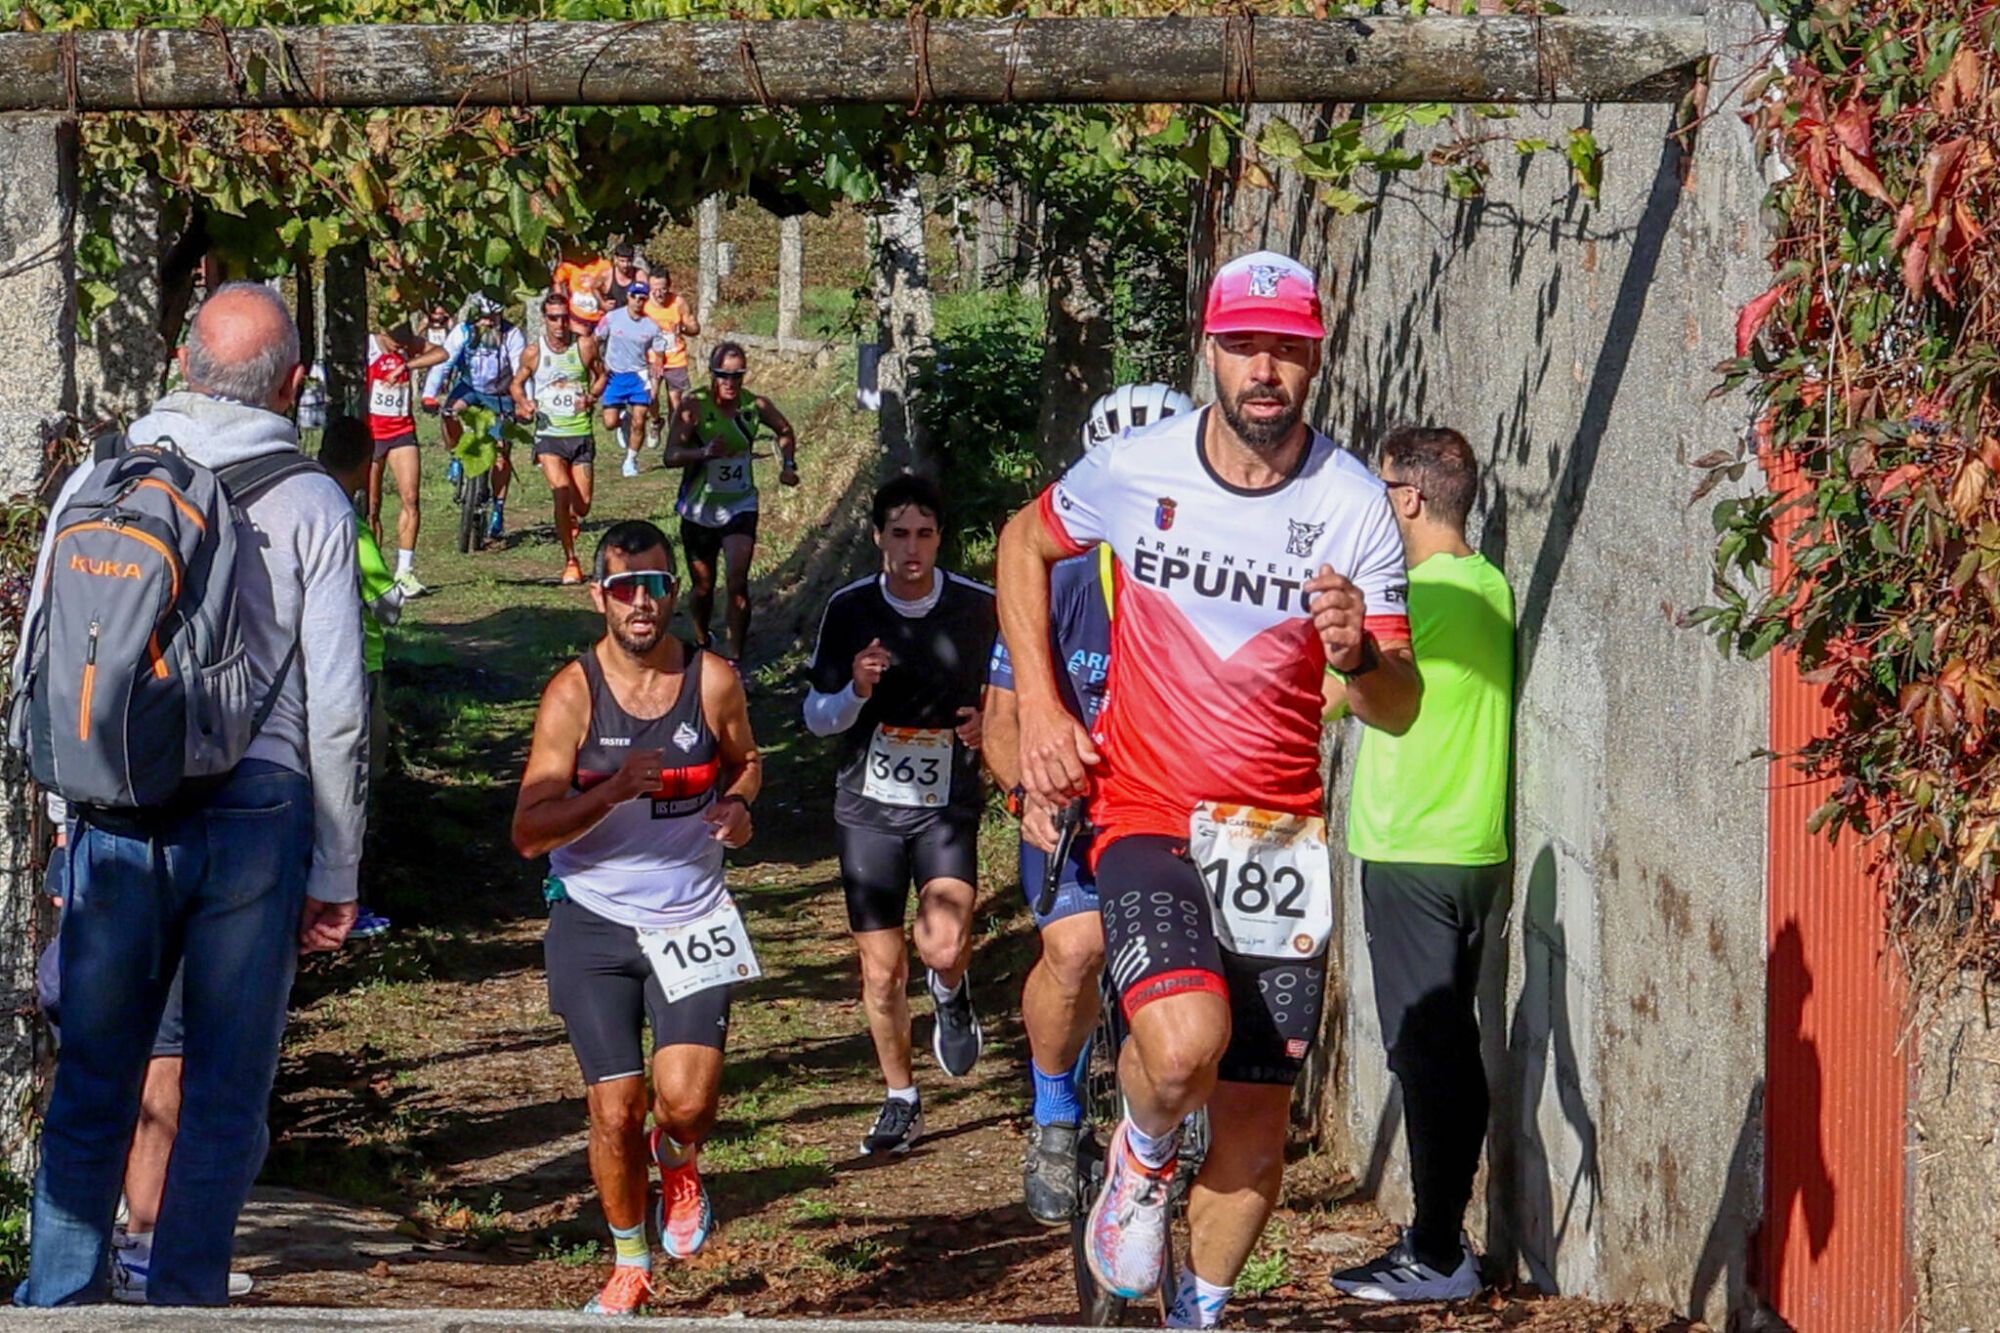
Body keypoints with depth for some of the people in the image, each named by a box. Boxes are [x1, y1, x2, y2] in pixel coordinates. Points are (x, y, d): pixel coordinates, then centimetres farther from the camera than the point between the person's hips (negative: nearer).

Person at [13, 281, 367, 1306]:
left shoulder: (99, 481, 4)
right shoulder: (310, 504, -3)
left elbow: (36, 668, 8)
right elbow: (337, 709, -4)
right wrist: (336, 872, 4)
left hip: (115, 823, 2)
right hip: (254, 818, -2)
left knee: (92, 1078, 11)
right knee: (225, 1092, 6)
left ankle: (57, 1294, 14)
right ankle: (183, 1300, 8)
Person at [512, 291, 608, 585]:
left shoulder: (585, 347, -2)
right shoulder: (533, 353, -3)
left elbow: (601, 376, 13)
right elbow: (517, 384, 12)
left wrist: (590, 397, -7)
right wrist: (523, 403, -9)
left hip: (581, 432, 2)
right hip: (549, 434, -2)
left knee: (582, 504, 4)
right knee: (563, 494, -19)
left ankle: (570, 521, 43)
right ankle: (570, 561, -9)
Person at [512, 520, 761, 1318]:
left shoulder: (713, 682, -5)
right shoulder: (573, 693, -11)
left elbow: (745, 761, 16)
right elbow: (529, 832, -14)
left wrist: (738, 806, -7)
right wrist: (616, 790, -29)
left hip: (691, 919, 1)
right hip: (594, 920, 0)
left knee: (685, 1099, -16)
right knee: (614, 1112, 0)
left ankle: (678, 1163, 22)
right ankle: (628, 1267, 24)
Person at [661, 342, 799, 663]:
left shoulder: (755, 406, -5)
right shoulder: (693, 406, -15)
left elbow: (785, 431, 18)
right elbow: (669, 456, -25)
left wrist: (788, 465, 4)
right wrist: (704, 452, -42)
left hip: (740, 507, 1)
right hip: (699, 509, -1)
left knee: (738, 582, -15)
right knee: (703, 587, 12)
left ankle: (736, 659, -9)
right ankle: (701, 646, 38)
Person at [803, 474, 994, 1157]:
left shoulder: (978, 607, -3)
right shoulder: (850, 609, -2)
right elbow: (816, 717, 3)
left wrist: (989, 725, -11)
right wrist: (856, 690, -19)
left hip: (948, 805, -1)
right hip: (869, 807, 1)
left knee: (944, 947, -22)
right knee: (881, 971, 5)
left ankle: (952, 994, 15)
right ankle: (901, 1101, 25)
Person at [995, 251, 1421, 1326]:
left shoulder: (1352, 505, -7)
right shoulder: (1134, 472, -7)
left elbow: (1399, 710, -6)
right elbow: (1022, 543, 14)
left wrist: (1359, 655, -29)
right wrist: (1040, 708, 5)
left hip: (1279, 836, 2)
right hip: (1146, 814, -2)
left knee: (1256, 1133, 5)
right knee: (1185, 1044, -28)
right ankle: (1140, 1159, 6)